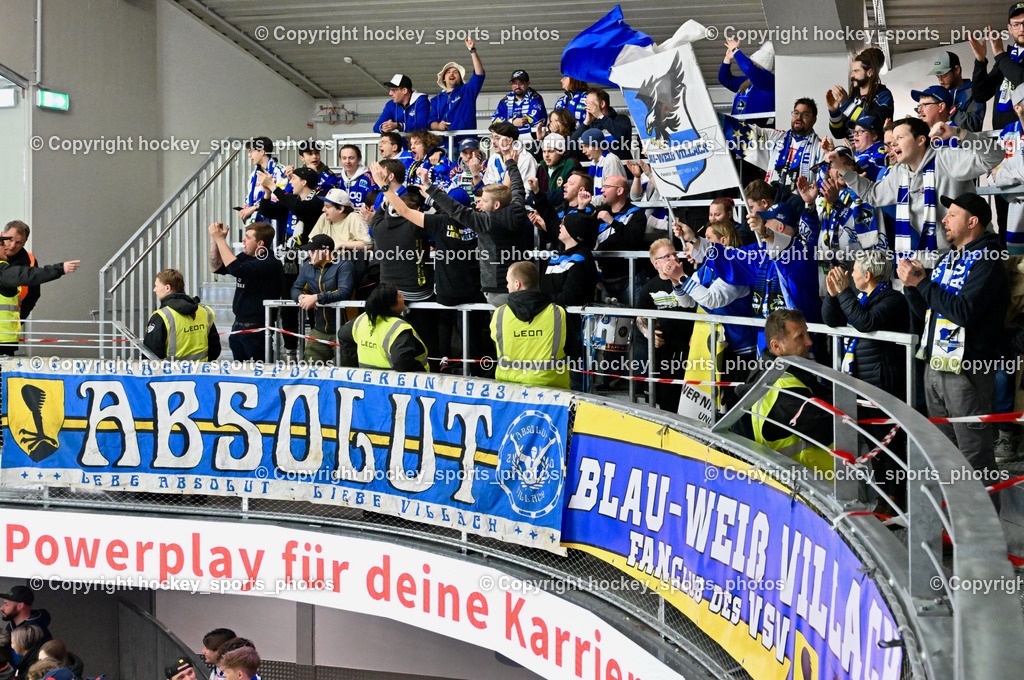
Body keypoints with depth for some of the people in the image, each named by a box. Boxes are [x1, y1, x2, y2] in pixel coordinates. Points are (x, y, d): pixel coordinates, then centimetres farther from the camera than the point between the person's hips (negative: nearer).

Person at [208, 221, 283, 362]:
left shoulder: (271, 264, -16)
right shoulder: (247, 258, 13)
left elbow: (236, 269, -27)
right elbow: (216, 268, 20)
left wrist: (220, 239, -18)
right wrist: (215, 241, 6)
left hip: (257, 329, -9)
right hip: (238, 326, 9)